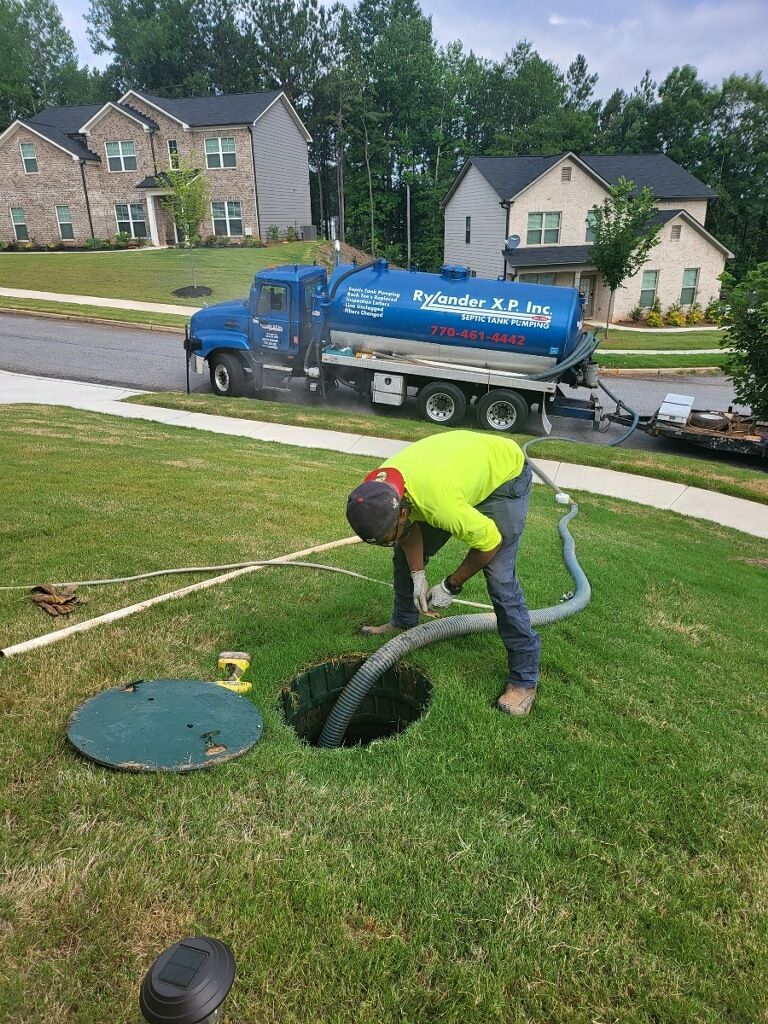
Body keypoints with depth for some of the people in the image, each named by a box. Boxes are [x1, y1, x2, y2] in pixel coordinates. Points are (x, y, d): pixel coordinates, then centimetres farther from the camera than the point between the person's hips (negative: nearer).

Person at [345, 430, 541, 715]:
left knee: (500, 578, -17)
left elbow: (490, 542, -26)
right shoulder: (377, 490, -22)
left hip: (505, 474, -7)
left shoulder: (439, 502, -43)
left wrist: (451, 586, -16)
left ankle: (524, 679, -4)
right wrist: (418, 577, -5)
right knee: (405, 554, 9)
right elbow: (411, 527, -1)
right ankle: (403, 622, 33)